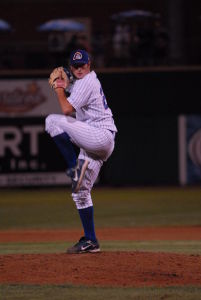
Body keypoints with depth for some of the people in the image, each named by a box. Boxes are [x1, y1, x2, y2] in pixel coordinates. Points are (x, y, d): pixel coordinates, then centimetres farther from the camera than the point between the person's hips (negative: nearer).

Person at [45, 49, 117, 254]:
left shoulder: (87, 81, -9)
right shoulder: (79, 81, 22)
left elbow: (67, 109, -18)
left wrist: (59, 87, -4)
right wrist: (60, 86, 15)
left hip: (102, 136, -10)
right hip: (95, 144, 10)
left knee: (53, 121, -22)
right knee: (81, 191, 12)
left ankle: (75, 167, -19)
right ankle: (90, 242, 15)